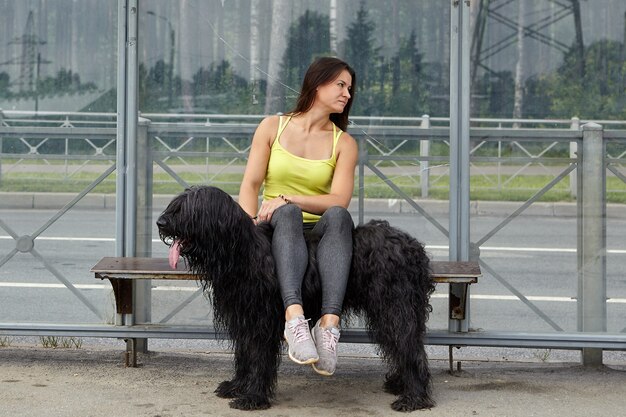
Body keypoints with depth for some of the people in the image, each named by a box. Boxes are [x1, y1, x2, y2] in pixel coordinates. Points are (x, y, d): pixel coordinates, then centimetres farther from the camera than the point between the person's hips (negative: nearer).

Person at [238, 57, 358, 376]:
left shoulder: (344, 143, 9)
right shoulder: (272, 127, 10)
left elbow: (339, 200, -6)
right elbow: (250, 185, 2)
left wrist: (286, 199, -19)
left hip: (320, 234, 1)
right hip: (278, 231, -1)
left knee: (338, 216, -34)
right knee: (288, 214, -36)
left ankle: (329, 325, -51)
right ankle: (294, 319, -57)